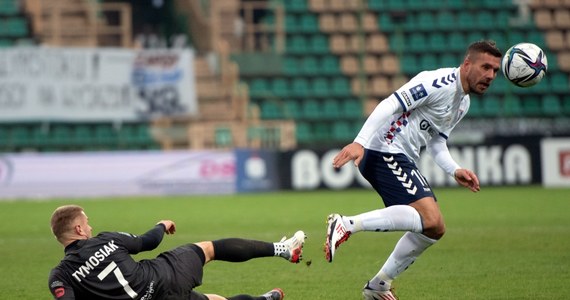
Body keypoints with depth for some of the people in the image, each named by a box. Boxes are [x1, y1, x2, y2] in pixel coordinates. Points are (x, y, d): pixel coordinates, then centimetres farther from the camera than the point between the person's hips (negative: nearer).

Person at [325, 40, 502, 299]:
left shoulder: (463, 103, 19)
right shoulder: (441, 83, -13)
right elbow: (390, 105, -20)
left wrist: (455, 171, 6)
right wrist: (360, 142, -30)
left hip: (401, 160, 11)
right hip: (384, 153, -11)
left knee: (434, 229, 12)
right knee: (430, 219, -25)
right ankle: (346, 225, -22)